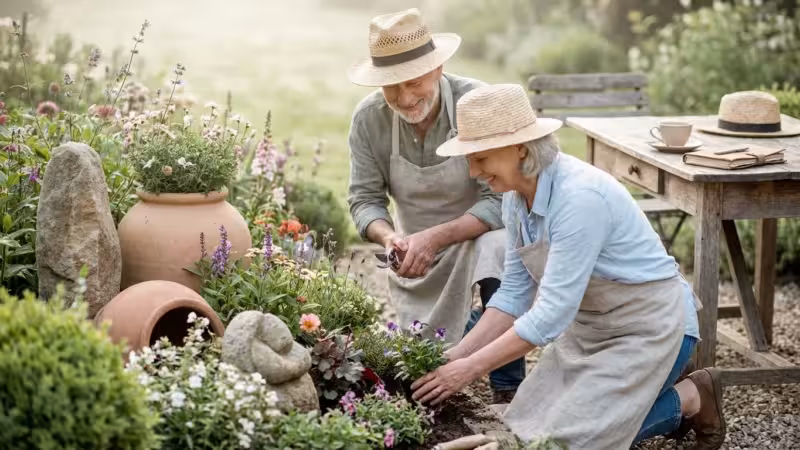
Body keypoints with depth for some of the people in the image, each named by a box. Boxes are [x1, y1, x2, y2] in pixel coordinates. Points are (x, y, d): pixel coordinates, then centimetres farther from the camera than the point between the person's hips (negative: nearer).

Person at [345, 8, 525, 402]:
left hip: (479, 232, -4)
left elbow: (500, 200, -27)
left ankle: (508, 389, -22)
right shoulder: (368, 119, -16)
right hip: (417, 249, 4)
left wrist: (435, 237, -40)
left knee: (497, 251, -38)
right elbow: (364, 200, -10)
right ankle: (471, 326, 36)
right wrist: (390, 238, -32)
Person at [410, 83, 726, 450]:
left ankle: (690, 399, 7)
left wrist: (471, 368, -28)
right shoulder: (517, 197, -4)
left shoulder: (579, 197, -31)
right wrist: (455, 357, -8)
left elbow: (552, 312, -31)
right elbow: (515, 293, 1)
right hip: (591, 325, 9)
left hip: (648, 325, -8)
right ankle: (661, 383, 20)